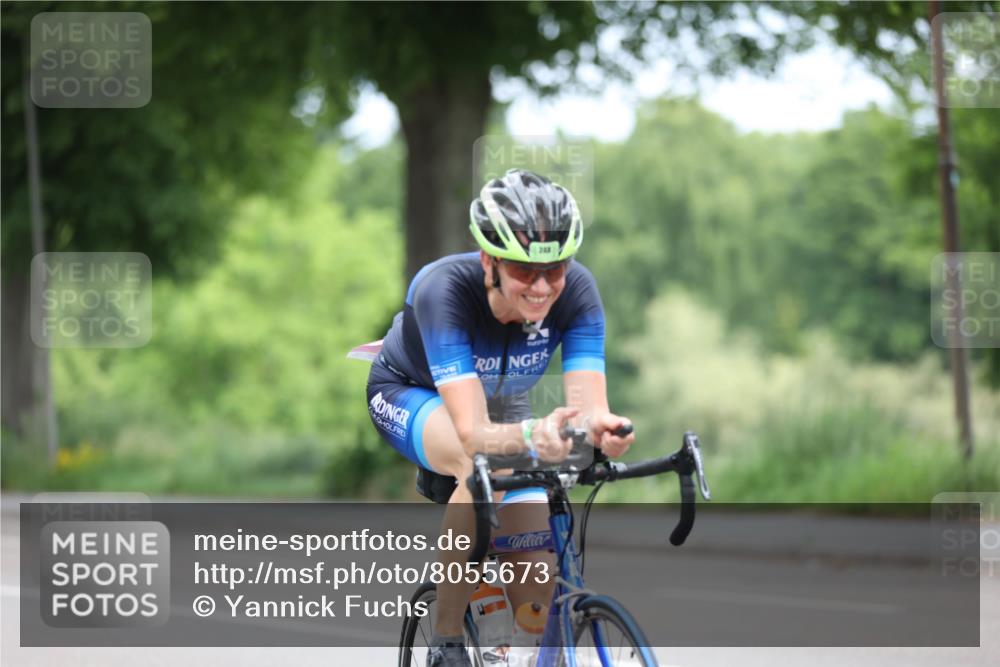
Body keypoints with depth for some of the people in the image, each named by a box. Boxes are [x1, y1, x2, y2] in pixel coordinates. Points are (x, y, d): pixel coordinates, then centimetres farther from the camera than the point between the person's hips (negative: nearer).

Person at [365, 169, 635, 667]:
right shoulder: (444, 289, -40)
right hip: (410, 394, -4)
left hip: (502, 404, 4)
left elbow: (588, 406, -38)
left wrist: (603, 428, -62)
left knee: (537, 576, -9)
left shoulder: (576, 291, -31)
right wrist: (531, 436, -68)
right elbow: (475, 434, -47)